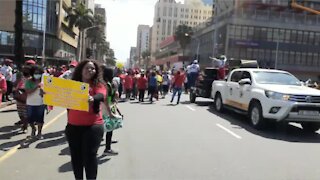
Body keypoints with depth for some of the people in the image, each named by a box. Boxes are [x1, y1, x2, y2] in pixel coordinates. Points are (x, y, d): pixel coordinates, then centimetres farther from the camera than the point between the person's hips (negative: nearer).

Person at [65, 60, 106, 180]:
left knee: (90, 156, 0)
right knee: (76, 156, 13)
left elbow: (101, 96, -22)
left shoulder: (98, 84, -2)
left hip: (92, 126, -4)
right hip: (72, 126, 4)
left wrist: (93, 98, -44)